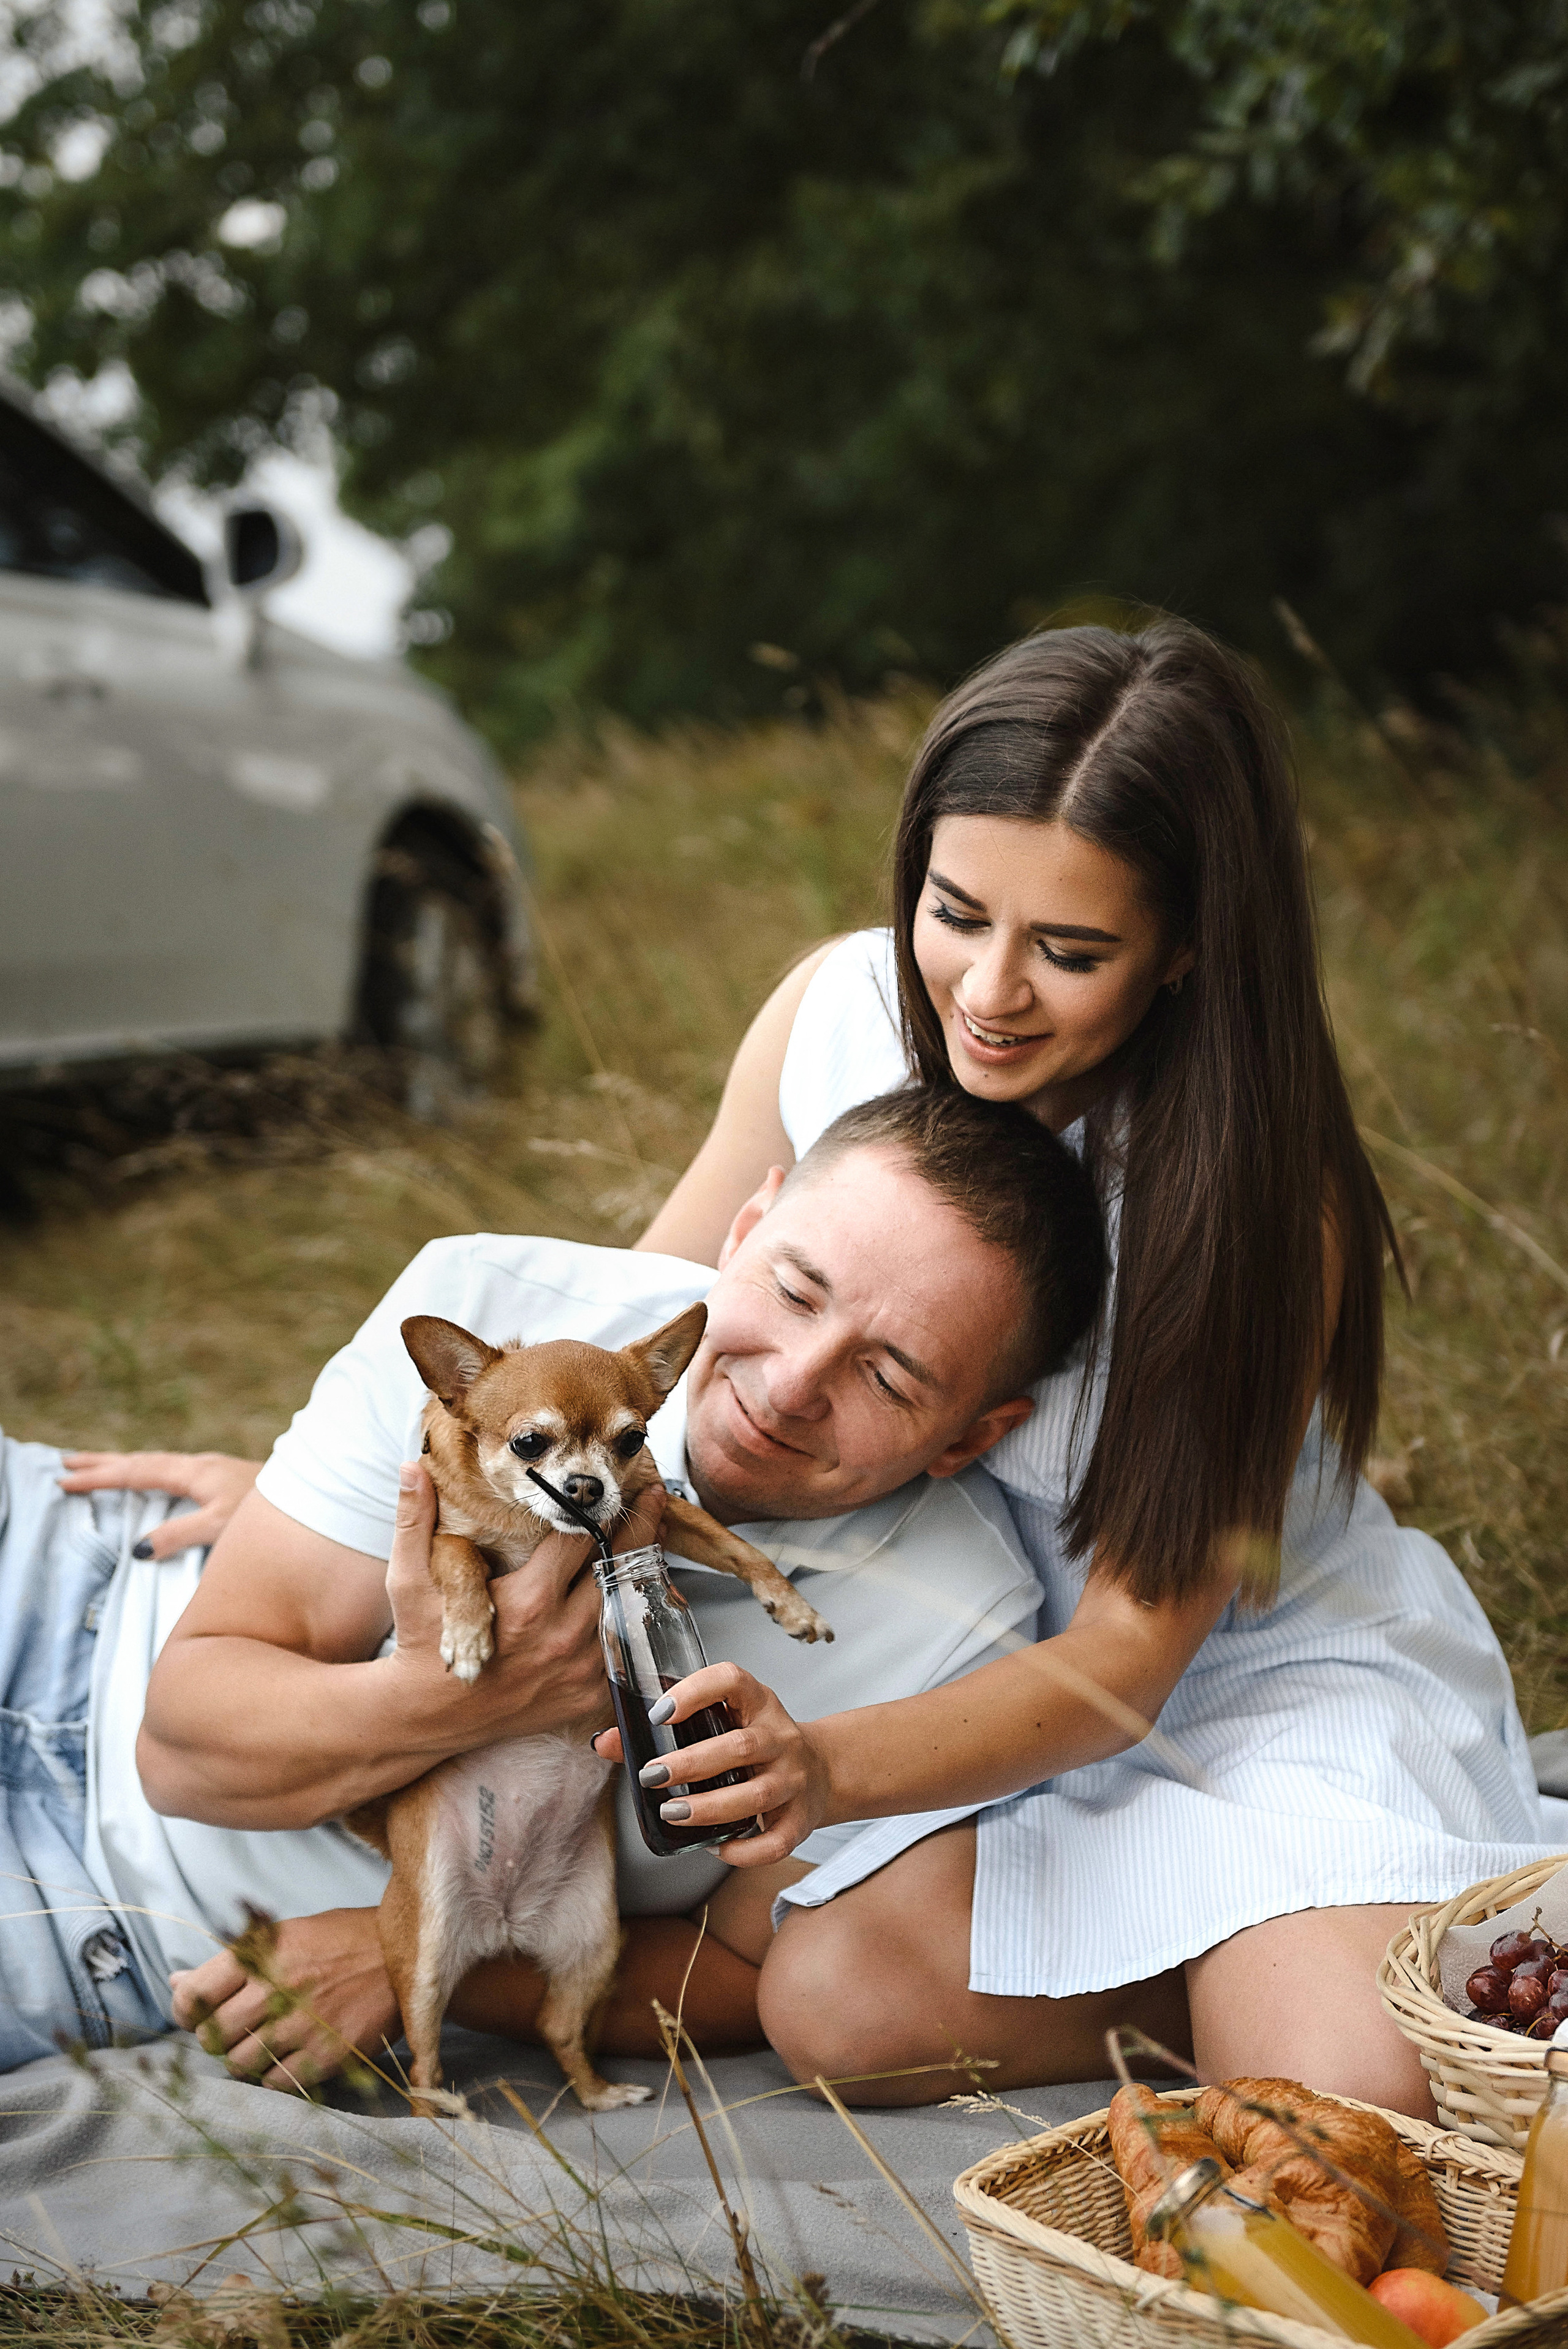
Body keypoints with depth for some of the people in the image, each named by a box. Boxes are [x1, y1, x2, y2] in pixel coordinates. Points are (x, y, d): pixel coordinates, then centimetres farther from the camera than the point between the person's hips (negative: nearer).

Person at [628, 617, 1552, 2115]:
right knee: (835, 2009, -22)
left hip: (1259, 1667, -4)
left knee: (1353, 2103, -27)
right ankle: (1214, 1964, 5)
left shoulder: (1262, 1196, -27)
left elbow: (1129, 1651, -26)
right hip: (969, 1669, 4)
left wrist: (829, 1767, -43)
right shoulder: (840, 1009, -15)